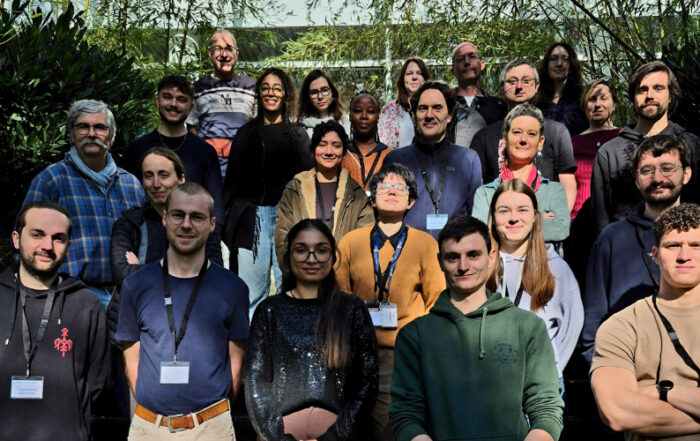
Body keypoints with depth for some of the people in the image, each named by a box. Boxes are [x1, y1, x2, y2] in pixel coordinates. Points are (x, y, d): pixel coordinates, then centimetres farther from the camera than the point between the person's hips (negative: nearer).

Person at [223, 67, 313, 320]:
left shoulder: (297, 134, 12)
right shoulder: (246, 133, 15)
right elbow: (233, 180, 14)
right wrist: (228, 218, 7)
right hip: (253, 216, 1)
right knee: (252, 284, 0)